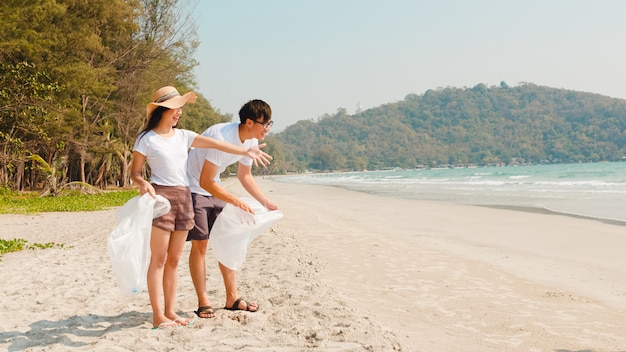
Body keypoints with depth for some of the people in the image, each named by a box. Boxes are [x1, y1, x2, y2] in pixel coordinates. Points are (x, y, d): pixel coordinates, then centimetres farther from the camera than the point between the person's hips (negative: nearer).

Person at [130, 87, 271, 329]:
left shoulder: (183, 136, 13)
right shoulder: (147, 139, -1)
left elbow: (214, 143, 6)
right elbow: (135, 173, 0)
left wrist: (245, 152, -1)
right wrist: (144, 184, -22)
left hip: (184, 197, 6)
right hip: (161, 196, -6)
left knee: (174, 259, 9)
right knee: (158, 259, -4)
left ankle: (170, 311, 16)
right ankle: (158, 315, 0)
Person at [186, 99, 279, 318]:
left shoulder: (251, 142, -5)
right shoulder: (221, 137, -31)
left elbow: (245, 176, 10)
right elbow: (205, 182, -30)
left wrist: (265, 202, 2)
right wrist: (238, 202, -31)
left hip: (214, 190, 8)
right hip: (194, 188, -8)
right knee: (200, 244, -7)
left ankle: (232, 298, 12)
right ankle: (203, 303, 1)